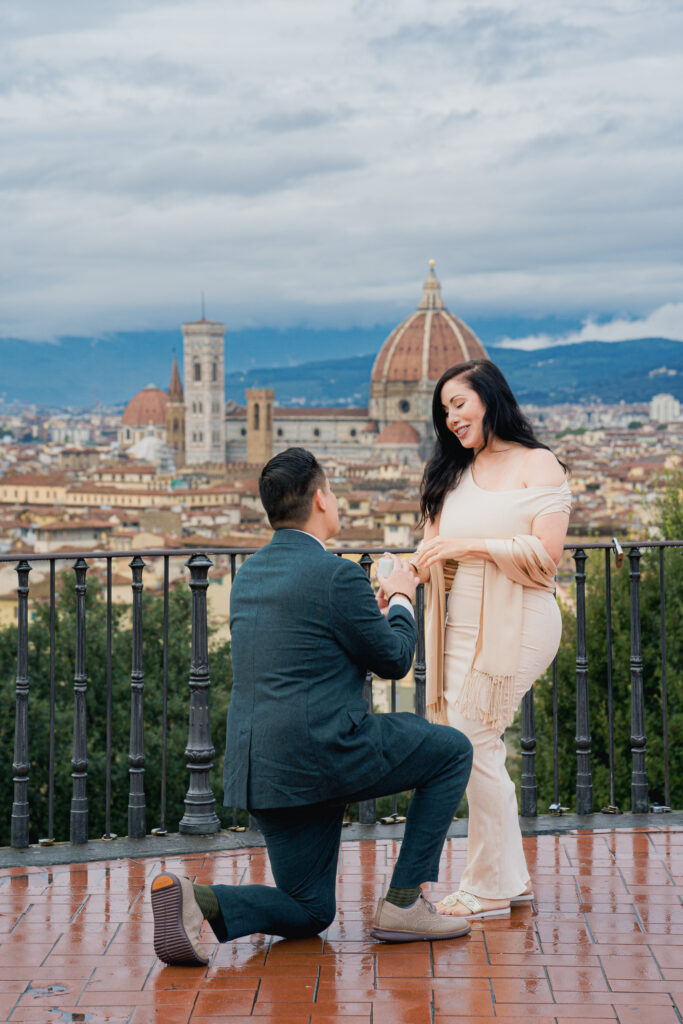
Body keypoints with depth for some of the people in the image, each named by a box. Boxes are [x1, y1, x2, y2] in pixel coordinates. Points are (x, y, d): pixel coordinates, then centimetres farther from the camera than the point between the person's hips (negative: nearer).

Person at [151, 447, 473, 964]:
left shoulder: (248, 576, 14)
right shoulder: (339, 576, -11)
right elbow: (394, 660, 0)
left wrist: (372, 608, 32)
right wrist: (401, 600, 18)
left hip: (257, 771, 8)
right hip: (323, 755, -8)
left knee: (309, 912, 18)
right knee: (452, 751, 13)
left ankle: (192, 900, -8)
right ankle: (404, 902, 9)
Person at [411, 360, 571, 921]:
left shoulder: (538, 465, -1)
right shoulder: (454, 473, 18)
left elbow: (545, 555, -10)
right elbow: (436, 549, 12)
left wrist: (473, 544, -16)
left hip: (515, 623, -6)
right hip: (462, 628, 6)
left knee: (471, 746, -9)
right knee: (477, 748, 5)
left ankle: (488, 888, 1)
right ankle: (511, 878, 18)